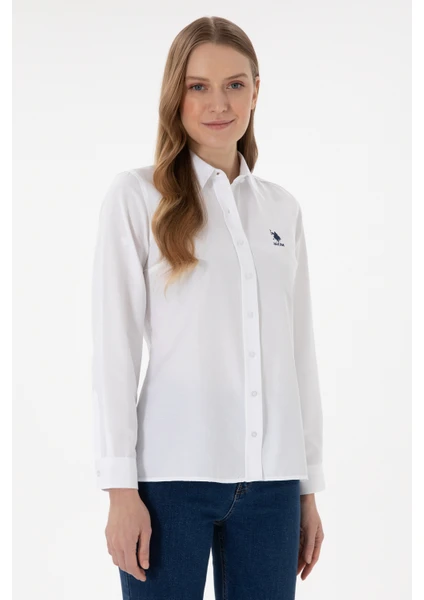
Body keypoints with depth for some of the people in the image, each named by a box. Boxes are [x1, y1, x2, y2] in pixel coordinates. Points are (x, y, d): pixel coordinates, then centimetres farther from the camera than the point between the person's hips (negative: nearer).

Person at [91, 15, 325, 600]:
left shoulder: (282, 208, 12)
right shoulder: (137, 195, 0)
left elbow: (300, 351, 13)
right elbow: (114, 346, -3)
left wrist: (310, 485, 11)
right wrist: (121, 487, -7)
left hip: (272, 476, 3)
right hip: (173, 474, -3)